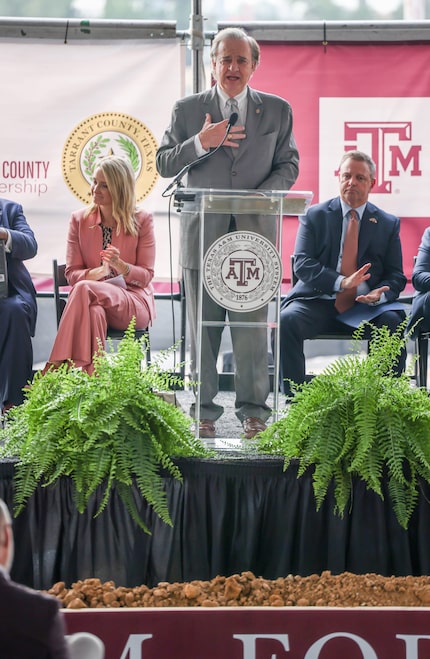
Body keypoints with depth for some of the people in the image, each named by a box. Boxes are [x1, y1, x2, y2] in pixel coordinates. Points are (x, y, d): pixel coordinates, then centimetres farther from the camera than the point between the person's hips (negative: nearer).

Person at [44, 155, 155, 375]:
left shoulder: (142, 221, 3)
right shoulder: (79, 219, 9)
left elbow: (146, 275, 1)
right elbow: (72, 273, 5)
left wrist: (121, 267, -22)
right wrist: (96, 273, -20)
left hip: (133, 301, -2)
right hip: (94, 298, 2)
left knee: (84, 289, -34)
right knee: (94, 312, -39)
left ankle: (56, 367, -37)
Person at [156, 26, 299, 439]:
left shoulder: (277, 110, 10)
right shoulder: (187, 110, 8)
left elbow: (288, 165, 11)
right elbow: (164, 165, 5)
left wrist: (262, 196, -8)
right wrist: (201, 143, -12)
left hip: (254, 233, 0)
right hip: (202, 234, 0)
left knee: (253, 328, 0)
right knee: (202, 328, 4)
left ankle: (253, 411, 10)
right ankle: (203, 411, 12)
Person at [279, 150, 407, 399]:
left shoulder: (388, 224, 11)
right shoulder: (315, 215, 7)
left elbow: (396, 276, 8)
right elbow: (302, 264, -4)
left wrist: (380, 293, -17)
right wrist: (341, 282, -21)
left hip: (366, 307, 1)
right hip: (318, 302, 0)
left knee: (393, 323, -31)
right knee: (287, 320, -30)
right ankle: (294, 400, -22)